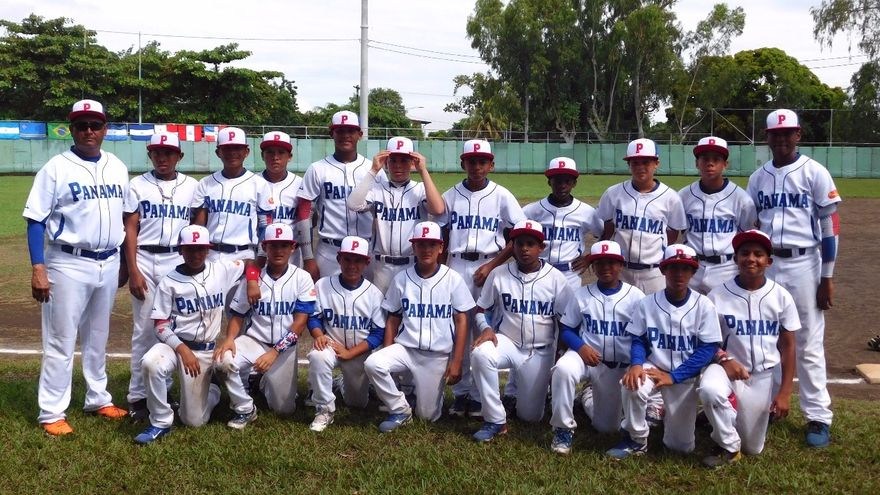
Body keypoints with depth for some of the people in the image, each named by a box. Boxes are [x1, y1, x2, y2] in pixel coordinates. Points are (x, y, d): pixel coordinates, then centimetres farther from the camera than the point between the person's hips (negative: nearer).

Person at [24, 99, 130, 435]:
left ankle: (98, 399, 30)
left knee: (98, 338, 17)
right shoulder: (56, 168, -7)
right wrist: (38, 269, -17)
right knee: (61, 341, -1)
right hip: (69, 265, -5)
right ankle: (51, 413, 8)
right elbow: (36, 220, -9)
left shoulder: (117, 167, 8)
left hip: (109, 264, 5)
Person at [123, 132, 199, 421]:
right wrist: (133, 271, -7)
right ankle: (138, 396, 8)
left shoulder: (192, 187, 8)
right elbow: (130, 230, 1)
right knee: (144, 330, 1)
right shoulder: (138, 186, 4)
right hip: (145, 261, -1)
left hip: (181, 262, 1)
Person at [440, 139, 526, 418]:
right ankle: (461, 392, 14)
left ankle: (480, 395, 9)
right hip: (456, 266, 2)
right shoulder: (451, 196, 7)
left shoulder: (502, 196, 1)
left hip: (488, 266, -2)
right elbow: (442, 238, 11)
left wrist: (491, 266, -9)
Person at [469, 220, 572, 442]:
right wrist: (486, 329, -19)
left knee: (530, 415, 3)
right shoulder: (499, 274, -7)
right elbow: (481, 309, 2)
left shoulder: (556, 279, -7)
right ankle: (495, 421, -20)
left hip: (541, 351, 0)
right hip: (507, 342, 0)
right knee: (480, 354, -35)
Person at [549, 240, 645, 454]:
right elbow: (566, 329, 2)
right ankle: (563, 429, -19)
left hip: (620, 367, 1)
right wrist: (580, 346, -19)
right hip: (586, 356, -1)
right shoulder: (582, 294, -2)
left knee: (607, 427, 8)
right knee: (563, 369, -37)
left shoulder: (636, 296, -5)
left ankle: (588, 398, 42)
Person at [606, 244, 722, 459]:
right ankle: (636, 439, -10)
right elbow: (638, 340, -1)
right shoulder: (647, 303, -8)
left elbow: (709, 348, -12)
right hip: (654, 367, 0)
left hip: (685, 375, 0)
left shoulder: (704, 305, -12)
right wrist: (636, 364, -24)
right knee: (632, 384, -35)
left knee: (681, 445, 4)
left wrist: (674, 376, -19)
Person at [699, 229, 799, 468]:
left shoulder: (781, 297, -6)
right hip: (728, 366, -1)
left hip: (762, 376, 2)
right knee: (709, 390, -38)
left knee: (752, 448, 7)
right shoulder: (718, 295, -10)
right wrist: (723, 358, -23)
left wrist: (784, 392, -3)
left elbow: (787, 346, 0)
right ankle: (729, 447, -12)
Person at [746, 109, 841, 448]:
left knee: (809, 344, 0)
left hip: (803, 265, -4)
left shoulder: (815, 173, -4)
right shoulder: (757, 178, 9)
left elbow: (830, 225, -5)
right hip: (765, 265, 4)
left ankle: (818, 417, 8)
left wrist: (827, 277, -9)